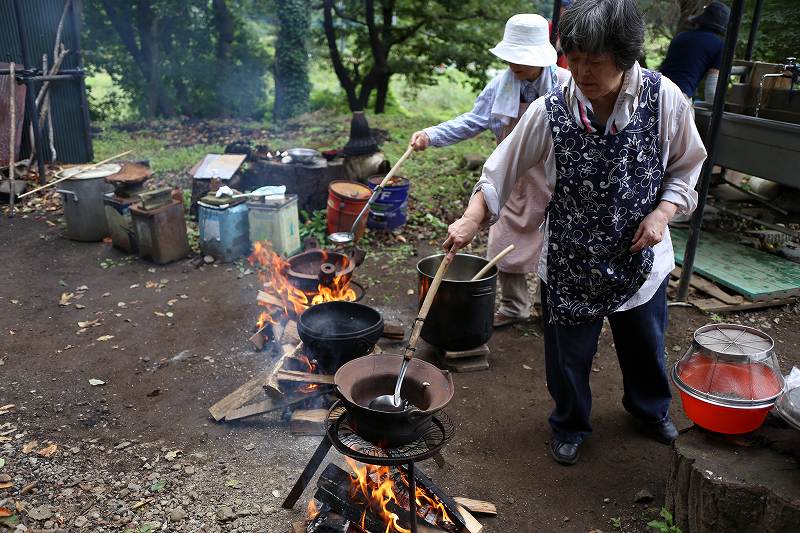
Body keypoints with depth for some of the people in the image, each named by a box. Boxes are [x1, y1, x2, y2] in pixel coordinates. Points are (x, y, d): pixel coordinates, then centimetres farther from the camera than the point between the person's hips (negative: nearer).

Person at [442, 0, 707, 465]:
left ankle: (651, 408, 56)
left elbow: (686, 165, 1)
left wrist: (664, 211, -15)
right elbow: (502, 170, -9)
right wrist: (471, 221, -21)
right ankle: (571, 426, 43)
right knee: (570, 353, 13)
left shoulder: (664, 98, -15)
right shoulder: (551, 111, -18)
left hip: (641, 255, 2)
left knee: (646, 344, 24)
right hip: (571, 261, -1)